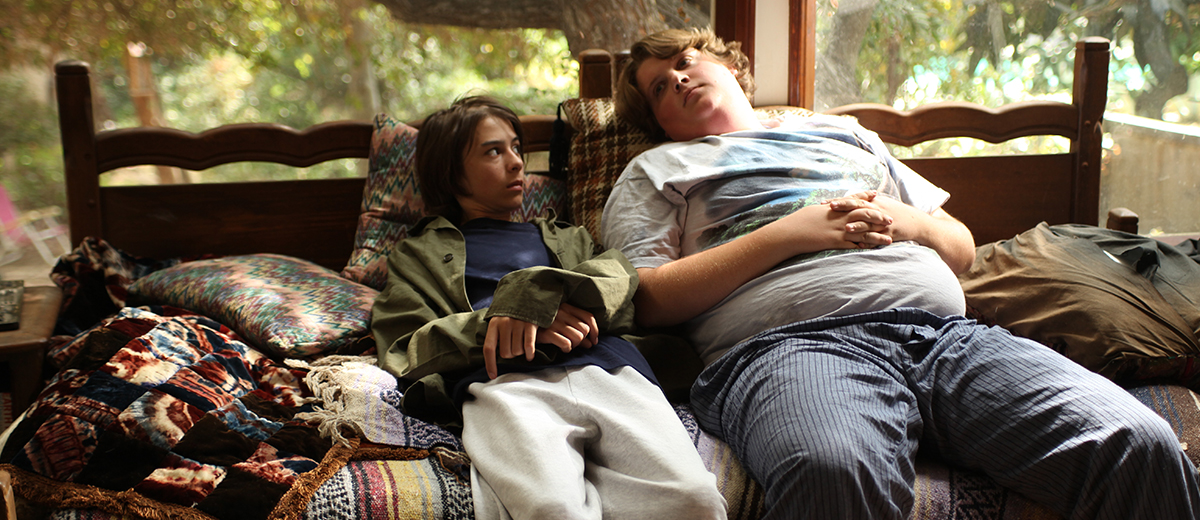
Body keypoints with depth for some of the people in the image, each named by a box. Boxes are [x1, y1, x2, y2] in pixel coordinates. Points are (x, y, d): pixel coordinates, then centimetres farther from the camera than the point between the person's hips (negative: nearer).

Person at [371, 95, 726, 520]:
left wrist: (538, 290, -5)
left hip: (611, 371, 4)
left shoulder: (564, 238, 39)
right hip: (507, 383, -3)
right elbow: (402, 352, 13)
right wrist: (497, 325, -2)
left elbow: (618, 275, 15)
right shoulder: (420, 253, 31)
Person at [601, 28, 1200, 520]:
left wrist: (909, 222, 9)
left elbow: (962, 247, 34)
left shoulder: (846, 134, 36)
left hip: (946, 334, 4)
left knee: (1141, 446, -22)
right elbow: (645, 300, 6)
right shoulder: (658, 169, 25)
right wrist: (786, 233, 0)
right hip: (786, 341, -4)